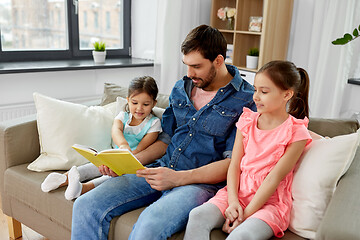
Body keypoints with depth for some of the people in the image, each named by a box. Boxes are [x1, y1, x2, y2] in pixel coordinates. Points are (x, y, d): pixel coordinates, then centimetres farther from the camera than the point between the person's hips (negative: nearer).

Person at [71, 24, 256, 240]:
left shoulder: (247, 100, -7)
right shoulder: (181, 88, 14)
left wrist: (178, 178, -21)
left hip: (201, 182, -6)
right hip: (161, 171, 6)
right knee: (86, 206, -10)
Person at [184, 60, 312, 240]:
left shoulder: (296, 132, -6)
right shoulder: (247, 121, 8)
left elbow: (275, 177, -12)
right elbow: (234, 165, 3)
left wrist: (246, 214, -16)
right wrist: (233, 202, -11)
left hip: (270, 202, -4)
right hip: (238, 193, 5)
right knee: (198, 216, -21)